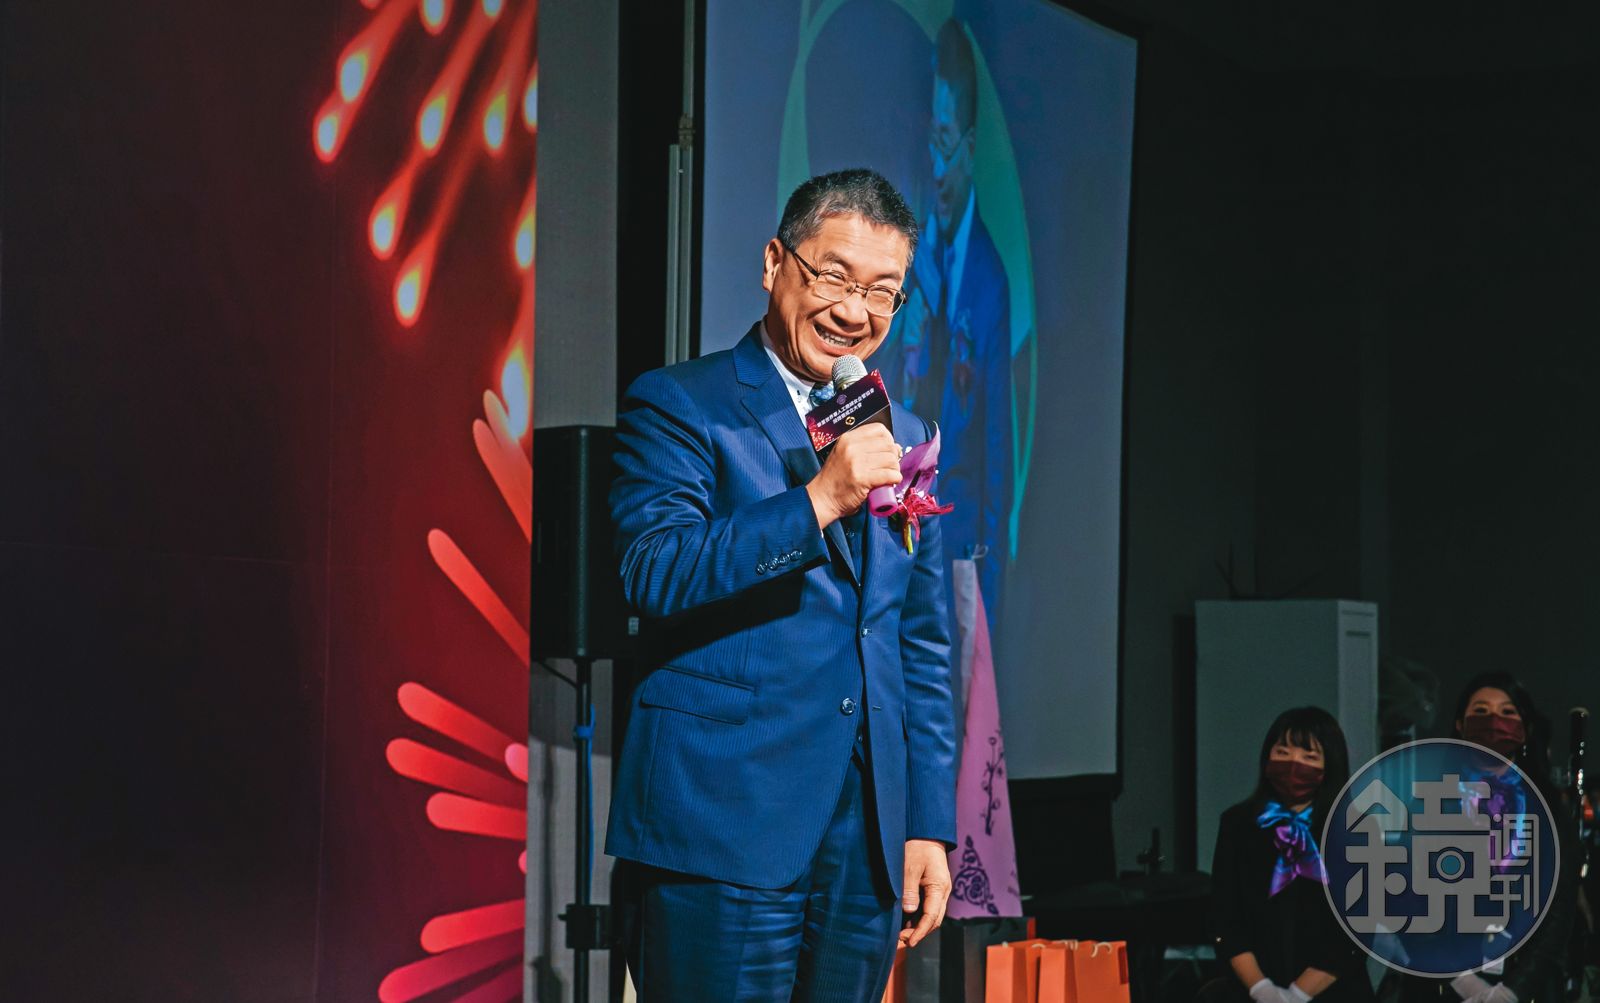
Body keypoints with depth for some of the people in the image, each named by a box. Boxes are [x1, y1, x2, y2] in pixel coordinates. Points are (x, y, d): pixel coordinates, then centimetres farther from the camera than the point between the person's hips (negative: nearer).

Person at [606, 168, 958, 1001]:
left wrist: (930, 826, 13)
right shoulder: (677, 406, 1)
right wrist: (819, 500, -19)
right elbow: (653, 572, -14)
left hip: (867, 838, 5)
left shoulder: (903, 439, 18)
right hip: (724, 826, -5)